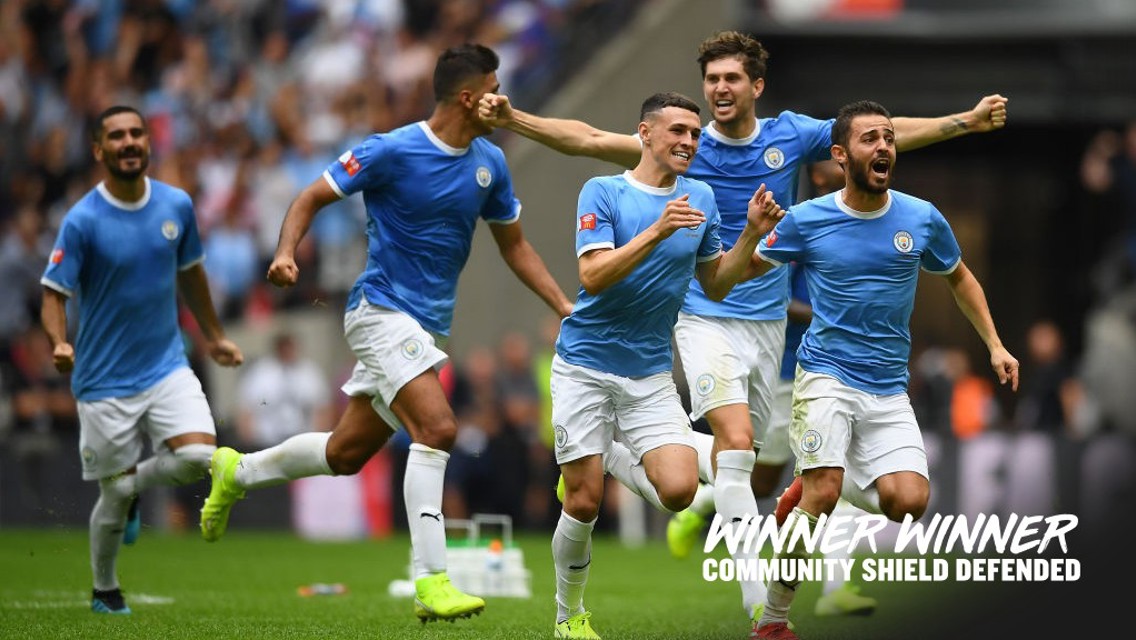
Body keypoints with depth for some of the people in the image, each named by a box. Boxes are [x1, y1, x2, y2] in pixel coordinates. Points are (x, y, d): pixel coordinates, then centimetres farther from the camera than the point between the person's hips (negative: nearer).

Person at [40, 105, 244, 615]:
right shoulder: (82, 221, -13)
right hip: (104, 380, -3)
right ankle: (104, 591, 28)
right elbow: (54, 294, -13)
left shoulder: (177, 206, 0)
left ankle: (135, 485, 15)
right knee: (116, 493, 2)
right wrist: (59, 344, -33)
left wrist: (215, 337, 23)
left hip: (167, 366, 3)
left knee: (198, 456, -19)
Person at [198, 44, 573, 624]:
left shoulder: (489, 163, 6)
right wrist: (285, 253, -24)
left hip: (428, 328, 7)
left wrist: (564, 306, 7)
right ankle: (430, 582, -25)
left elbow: (514, 244, 17)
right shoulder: (392, 151, -14)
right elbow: (311, 199, -6)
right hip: (382, 310, -7)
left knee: (346, 453, 13)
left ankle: (237, 471, 38)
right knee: (437, 427, -25)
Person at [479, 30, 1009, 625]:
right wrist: (512, 119, -21)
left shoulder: (791, 135, -1)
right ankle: (759, 595, -21)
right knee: (736, 441, -21)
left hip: (768, 323, 4)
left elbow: (888, 134, 2)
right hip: (706, 320, -4)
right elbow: (589, 139, -11)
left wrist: (966, 121, -4)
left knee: (737, 450, 8)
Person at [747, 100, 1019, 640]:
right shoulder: (806, 221, -4)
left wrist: (994, 345, 14)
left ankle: (810, 486, 13)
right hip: (826, 377, -3)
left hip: (888, 390, 3)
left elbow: (959, 277, 20)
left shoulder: (922, 219, 2)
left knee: (908, 501, -16)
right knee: (822, 498, -21)